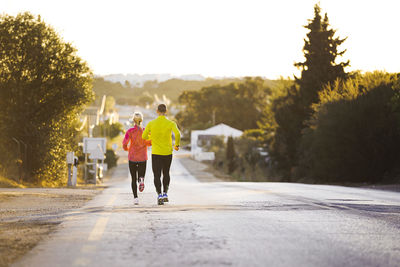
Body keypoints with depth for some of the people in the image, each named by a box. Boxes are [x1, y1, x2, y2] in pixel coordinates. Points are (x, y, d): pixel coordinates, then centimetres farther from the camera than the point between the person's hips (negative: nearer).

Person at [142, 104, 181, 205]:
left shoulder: (151, 123, -2)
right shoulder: (171, 123, -4)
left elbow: (144, 136, 3)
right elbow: (177, 134, -20)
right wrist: (177, 145, -3)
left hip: (156, 153, -1)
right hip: (168, 153, 1)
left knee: (157, 175, 3)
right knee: (166, 173, 20)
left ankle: (159, 195, -12)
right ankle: (165, 193, 11)